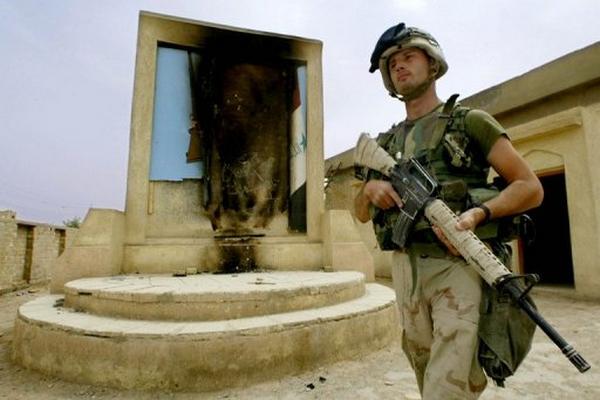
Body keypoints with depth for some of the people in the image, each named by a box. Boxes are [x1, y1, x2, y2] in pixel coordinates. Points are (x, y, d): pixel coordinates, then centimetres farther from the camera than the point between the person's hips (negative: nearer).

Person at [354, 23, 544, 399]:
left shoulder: (469, 121, 3)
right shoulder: (387, 141, 15)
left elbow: (531, 187, -1)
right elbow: (362, 213, 17)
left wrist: (477, 214, -19)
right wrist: (370, 188, -6)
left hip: (459, 265, -5)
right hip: (406, 270, 5)